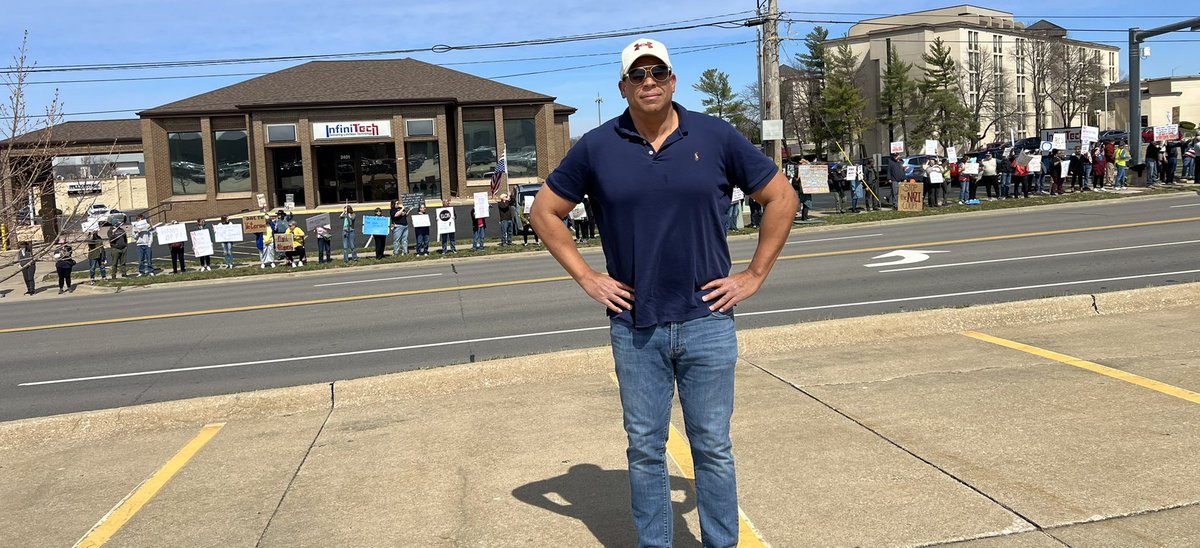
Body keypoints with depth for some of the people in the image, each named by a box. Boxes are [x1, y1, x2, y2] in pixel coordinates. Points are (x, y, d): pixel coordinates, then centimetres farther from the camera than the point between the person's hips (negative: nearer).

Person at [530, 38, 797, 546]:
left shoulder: (717, 137, 0)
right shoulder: (597, 147, 1)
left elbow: (780, 198, 7)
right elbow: (545, 211, 10)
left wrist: (753, 275, 2)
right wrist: (586, 277, 2)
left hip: (706, 320, 0)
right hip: (634, 327, 1)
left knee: (713, 446, 9)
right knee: (644, 449, 10)